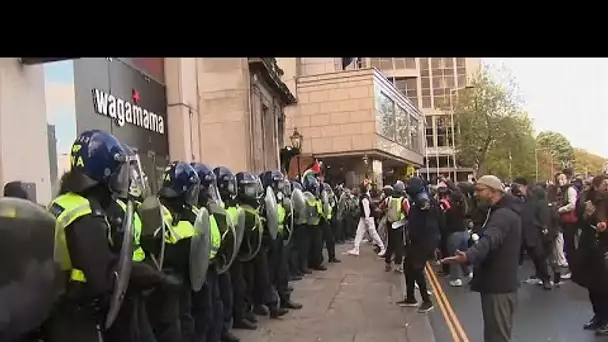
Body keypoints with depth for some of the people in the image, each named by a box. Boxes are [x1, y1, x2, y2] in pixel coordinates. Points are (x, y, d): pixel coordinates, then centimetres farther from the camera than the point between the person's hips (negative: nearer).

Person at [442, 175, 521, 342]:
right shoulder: (501, 212, 14)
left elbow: (488, 241, -42)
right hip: (500, 283, 11)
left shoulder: (503, 215, -22)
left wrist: (468, 256, -58)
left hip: (498, 286, -11)